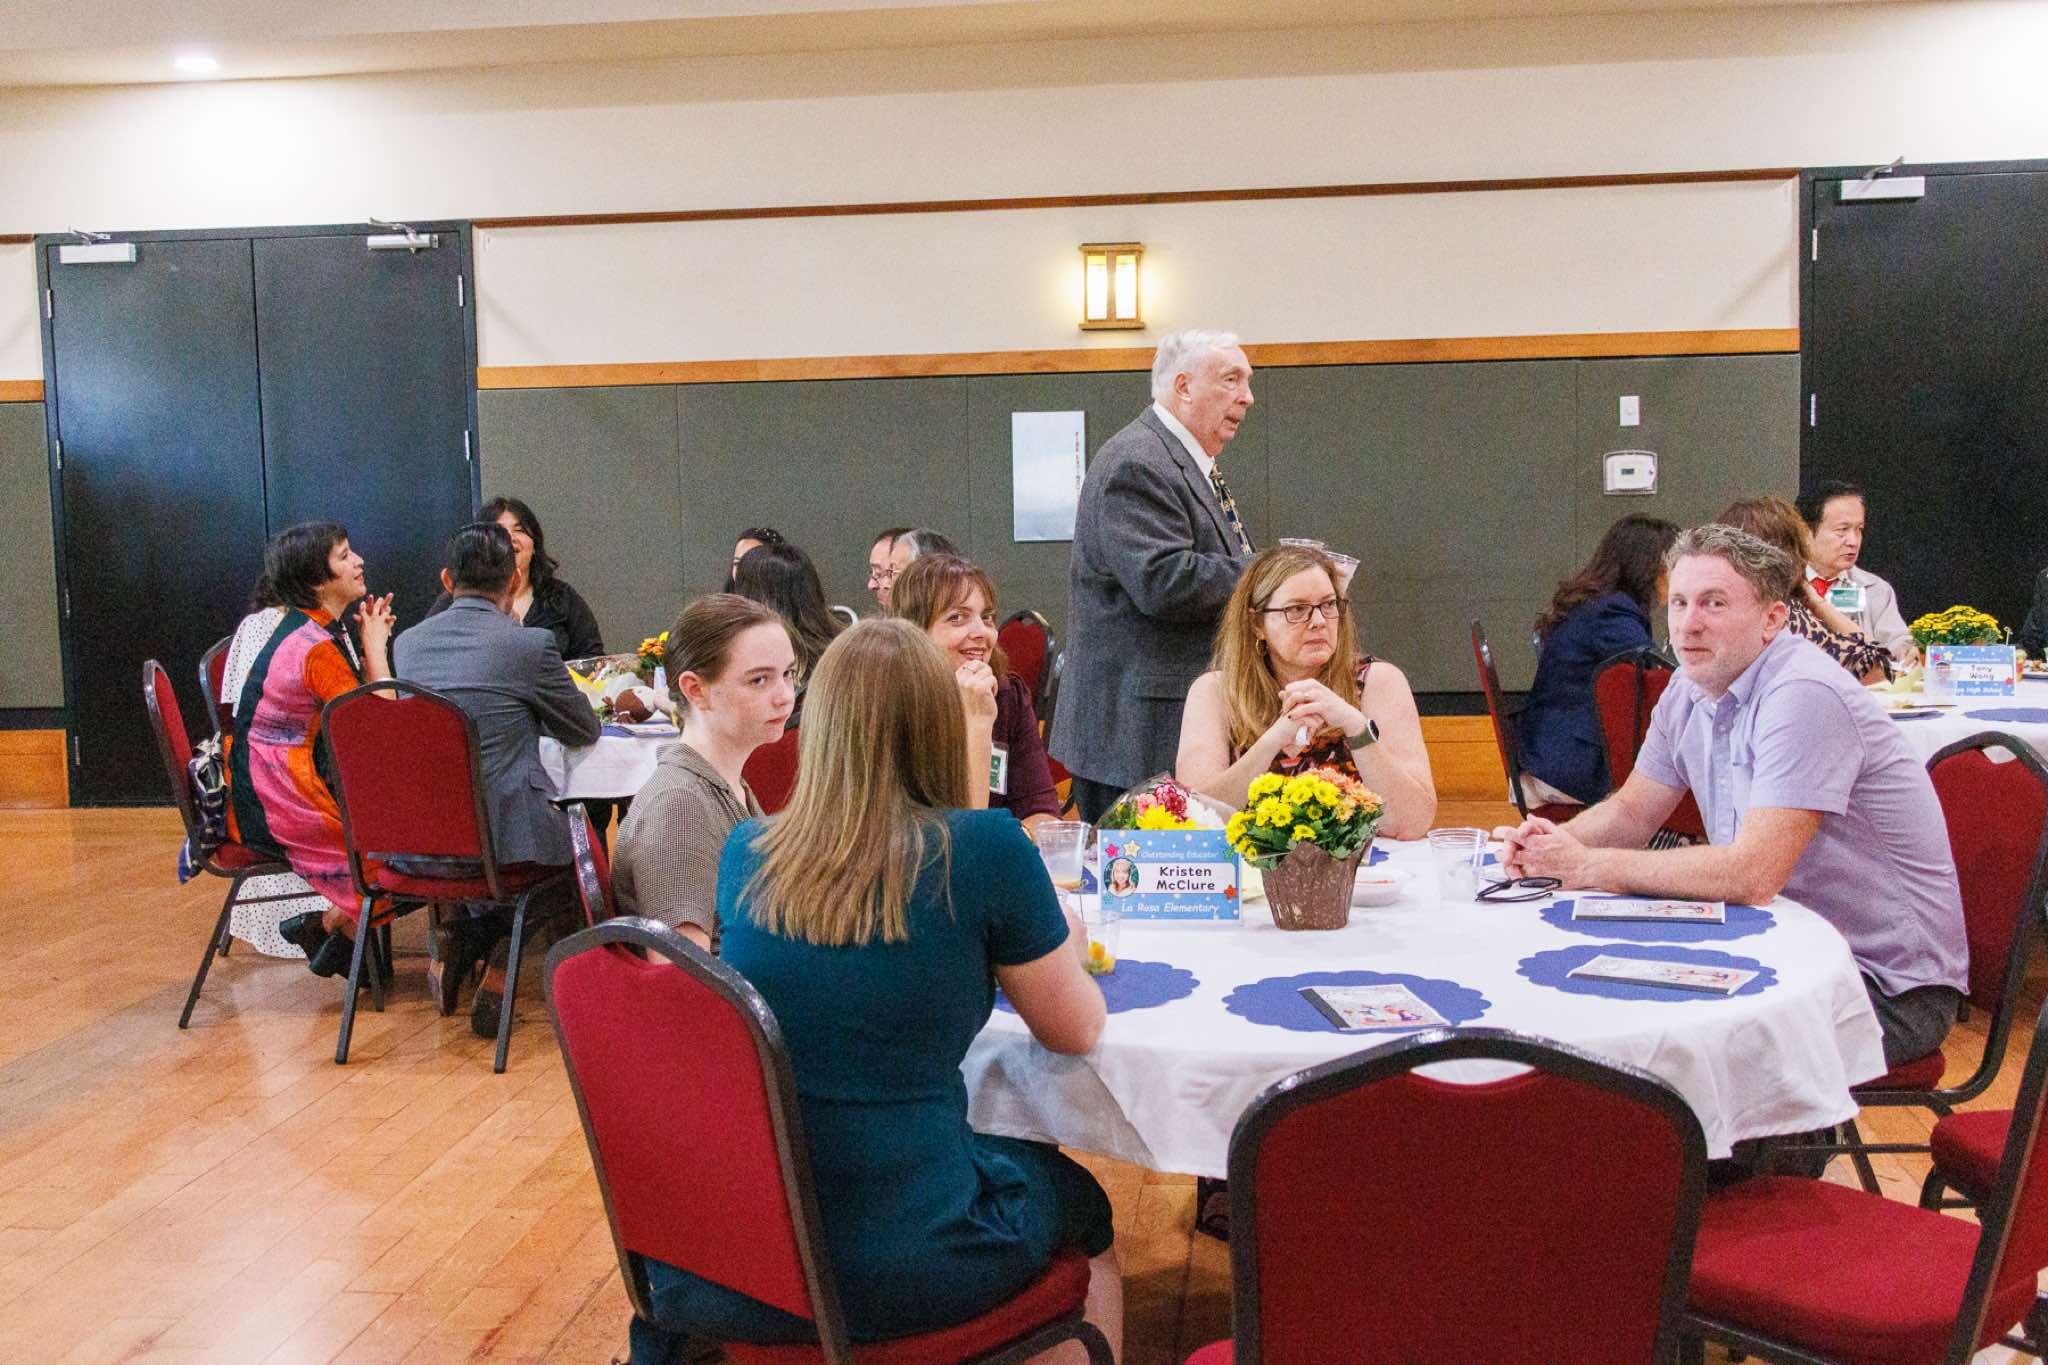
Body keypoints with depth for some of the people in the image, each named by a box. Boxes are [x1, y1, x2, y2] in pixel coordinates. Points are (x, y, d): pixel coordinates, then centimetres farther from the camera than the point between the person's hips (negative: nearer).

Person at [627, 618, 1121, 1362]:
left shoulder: (744, 854, -1)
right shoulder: (985, 849, -13)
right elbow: (1076, 1031, 2)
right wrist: (1066, 944, 21)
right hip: (899, 1268, -4)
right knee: (1074, 1194, 27)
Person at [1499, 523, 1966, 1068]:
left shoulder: (1803, 695, -26)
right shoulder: (1689, 690, 3)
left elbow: (1753, 873, -32)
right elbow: (1632, 813, 11)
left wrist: (1590, 866, -27)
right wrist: (1557, 842, -11)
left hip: (1889, 986, -8)